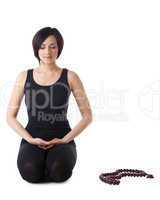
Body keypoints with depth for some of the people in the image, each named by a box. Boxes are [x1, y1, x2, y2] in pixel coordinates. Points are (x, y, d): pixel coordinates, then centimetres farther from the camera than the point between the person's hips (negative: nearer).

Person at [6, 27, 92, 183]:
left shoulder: (70, 77, -1)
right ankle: (42, 161, 5)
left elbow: (87, 116, 0)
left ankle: (54, 161, 4)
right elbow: (10, 116, 5)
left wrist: (65, 139, -10)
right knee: (30, 172, -30)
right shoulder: (24, 76, 3)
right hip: (33, 138, 1)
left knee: (59, 172, -31)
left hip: (61, 138, 0)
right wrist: (30, 139, -9)